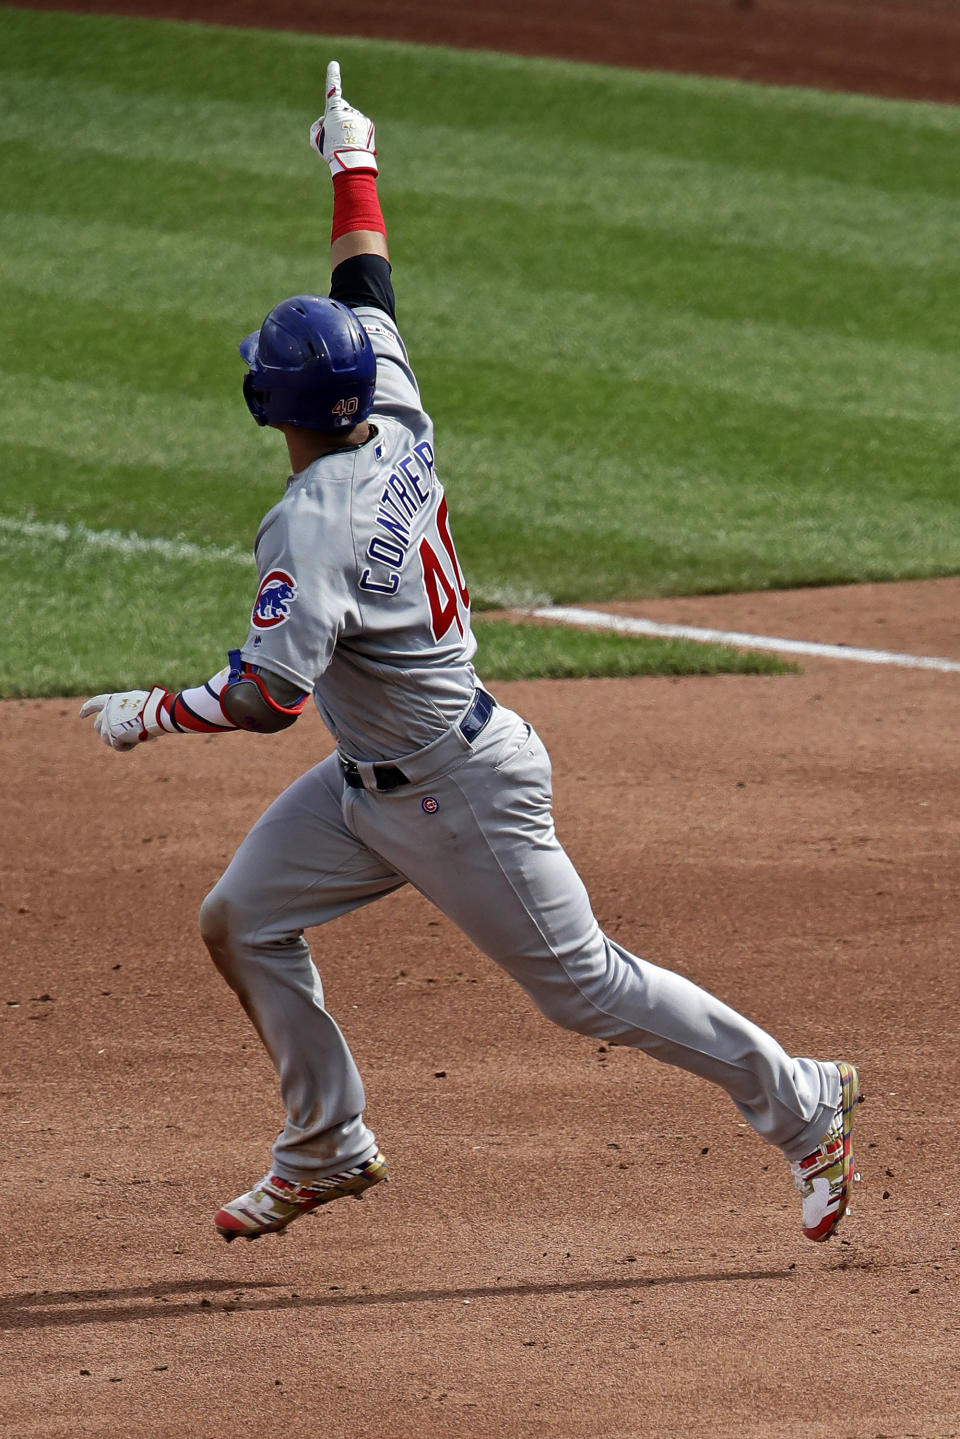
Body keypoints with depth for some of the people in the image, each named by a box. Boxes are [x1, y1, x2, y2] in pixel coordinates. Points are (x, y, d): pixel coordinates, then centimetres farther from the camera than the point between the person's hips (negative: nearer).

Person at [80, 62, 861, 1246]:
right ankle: (328, 1150, 22)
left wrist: (149, 714, -21)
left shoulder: (315, 525, -27)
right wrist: (351, 162, 23)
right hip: (371, 783, 9)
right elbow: (367, 292, 12)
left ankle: (799, 1103, 9)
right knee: (242, 921, 10)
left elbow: (269, 693, -34)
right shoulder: (397, 425, -4)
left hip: (461, 795, -9)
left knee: (583, 985, -1)